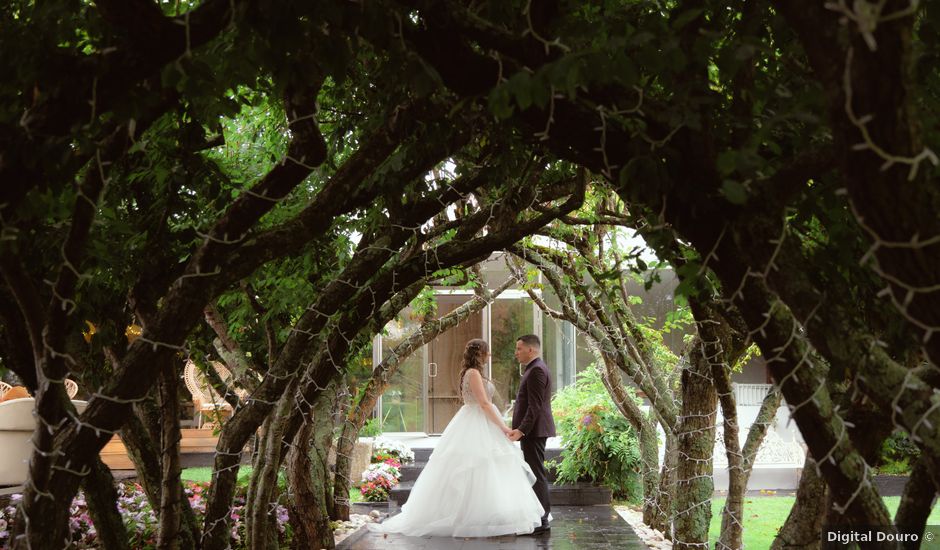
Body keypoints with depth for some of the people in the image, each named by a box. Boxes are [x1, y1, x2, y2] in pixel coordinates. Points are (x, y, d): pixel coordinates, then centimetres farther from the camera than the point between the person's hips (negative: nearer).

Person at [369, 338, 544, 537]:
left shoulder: (470, 372, 16)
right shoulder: (474, 373, -14)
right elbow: (484, 404, -20)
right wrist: (503, 427, -17)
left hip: (476, 427, 10)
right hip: (477, 428, -10)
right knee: (478, 472, -9)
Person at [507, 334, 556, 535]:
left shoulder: (537, 370, -15)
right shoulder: (535, 368, 18)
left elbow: (535, 406, -22)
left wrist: (522, 430, -25)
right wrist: (521, 428, 20)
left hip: (533, 431, -11)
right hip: (532, 430, 11)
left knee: (536, 474, -8)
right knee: (535, 473, 12)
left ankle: (541, 521, -5)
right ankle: (540, 517, 17)